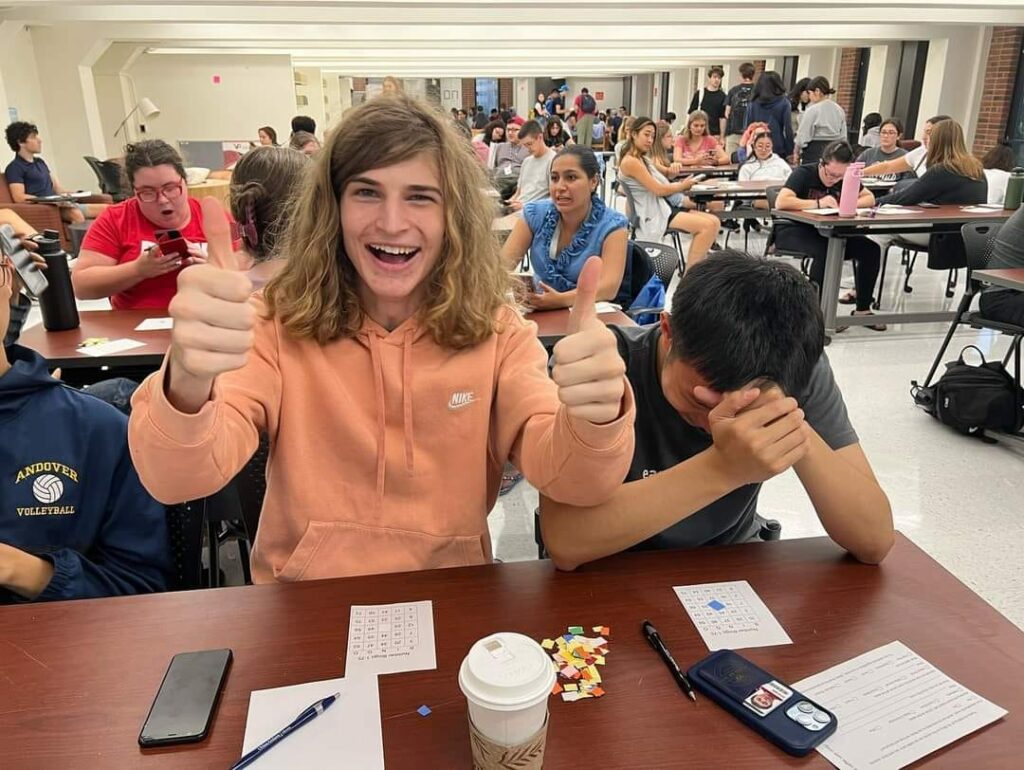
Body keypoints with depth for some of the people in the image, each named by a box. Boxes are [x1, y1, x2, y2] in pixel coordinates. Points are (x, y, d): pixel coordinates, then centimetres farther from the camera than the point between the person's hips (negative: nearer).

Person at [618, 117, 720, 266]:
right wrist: (682, 186, 1)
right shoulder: (630, 161, -12)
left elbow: (661, 185, 13)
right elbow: (658, 190, -14)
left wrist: (681, 184, -4)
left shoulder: (642, 158, 19)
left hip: (663, 206, 10)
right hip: (652, 214, -10)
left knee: (713, 221, -5)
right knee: (707, 225, -21)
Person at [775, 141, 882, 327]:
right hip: (792, 230, -6)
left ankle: (862, 310, -1)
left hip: (825, 232, 6)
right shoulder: (803, 173, -13)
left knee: (870, 249, -12)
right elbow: (780, 202, -28)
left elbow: (870, 198, 6)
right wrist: (818, 203, -27)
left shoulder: (844, 179, 6)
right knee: (826, 251, -36)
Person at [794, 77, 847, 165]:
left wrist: (796, 152, 4)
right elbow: (843, 137, 12)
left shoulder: (812, 110, -10)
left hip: (815, 152, -6)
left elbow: (802, 137, -9)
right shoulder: (839, 110, 10)